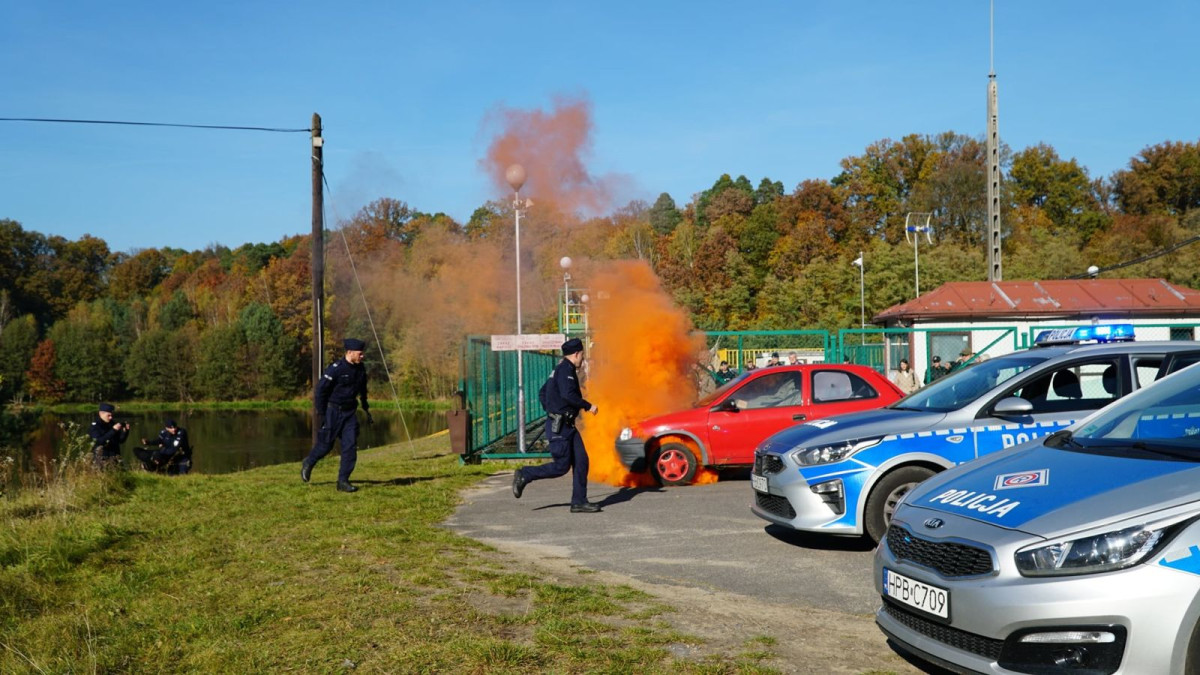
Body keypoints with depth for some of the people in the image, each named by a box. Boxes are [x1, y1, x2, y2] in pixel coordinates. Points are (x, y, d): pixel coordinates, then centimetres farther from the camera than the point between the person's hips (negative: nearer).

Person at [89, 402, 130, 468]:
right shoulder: (94, 426, -6)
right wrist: (113, 430, -25)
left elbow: (121, 440, 11)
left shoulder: (112, 424, 8)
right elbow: (99, 441, -21)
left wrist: (125, 431, -7)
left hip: (115, 457, 5)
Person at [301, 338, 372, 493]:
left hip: (350, 412, 5)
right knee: (326, 444, 5)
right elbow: (321, 390, -13)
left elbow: (362, 390, 21)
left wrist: (366, 410, 22)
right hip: (333, 411, -5)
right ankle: (308, 463, 36)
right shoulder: (335, 368, -17)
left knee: (350, 445, -6)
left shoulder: (360, 369, 4)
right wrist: (320, 413, -13)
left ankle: (343, 481, 0)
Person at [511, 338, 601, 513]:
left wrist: (551, 411, 25)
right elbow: (568, 395, -27)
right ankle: (524, 475, 5)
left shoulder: (561, 369, 18)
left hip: (567, 426, 10)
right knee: (561, 466, -8)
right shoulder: (565, 369, -13)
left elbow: (543, 392, 25)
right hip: (559, 426, -10)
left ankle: (579, 502, 6)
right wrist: (588, 406, -17)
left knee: (581, 461, 4)